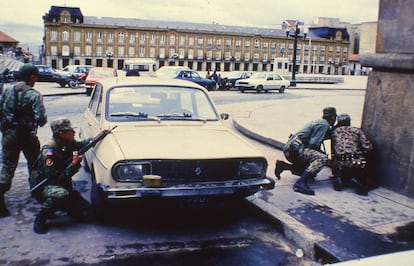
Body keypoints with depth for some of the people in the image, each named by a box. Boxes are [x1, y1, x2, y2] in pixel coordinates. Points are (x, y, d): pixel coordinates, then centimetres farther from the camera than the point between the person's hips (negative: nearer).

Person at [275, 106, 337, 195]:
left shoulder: (319, 122, 23)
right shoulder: (324, 124, -7)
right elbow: (313, 144, -14)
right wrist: (322, 152, 0)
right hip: (295, 148, -10)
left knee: (311, 173, 19)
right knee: (323, 158, -25)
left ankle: (282, 165, 11)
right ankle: (301, 183, -35)